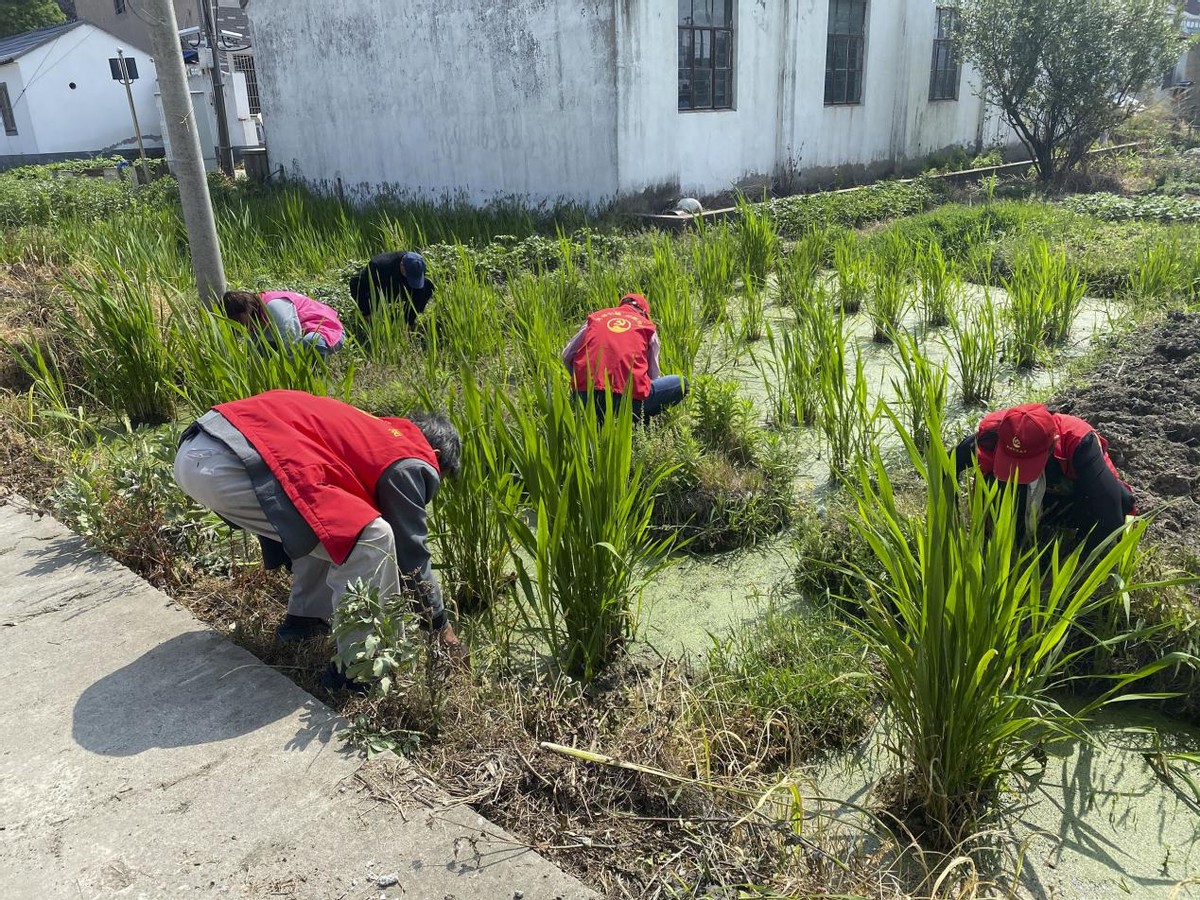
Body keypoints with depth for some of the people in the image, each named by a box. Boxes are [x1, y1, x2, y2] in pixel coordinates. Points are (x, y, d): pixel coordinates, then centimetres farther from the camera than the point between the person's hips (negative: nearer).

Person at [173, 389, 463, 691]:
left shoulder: (373, 431, 29)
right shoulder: (411, 463, 4)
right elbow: (412, 553, 9)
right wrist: (441, 624, 23)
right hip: (227, 468, -10)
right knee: (372, 538, -6)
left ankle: (305, 619, 36)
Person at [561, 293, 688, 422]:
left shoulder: (595, 317, 19)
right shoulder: (648, 327, 15)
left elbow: (566, 356, 23)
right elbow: (653, 376, 21)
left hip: (586, 397, 3)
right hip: (628, 399, -2)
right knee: (682, 383, 18)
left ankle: (598, 416, 18)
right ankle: (633, 418, 3)